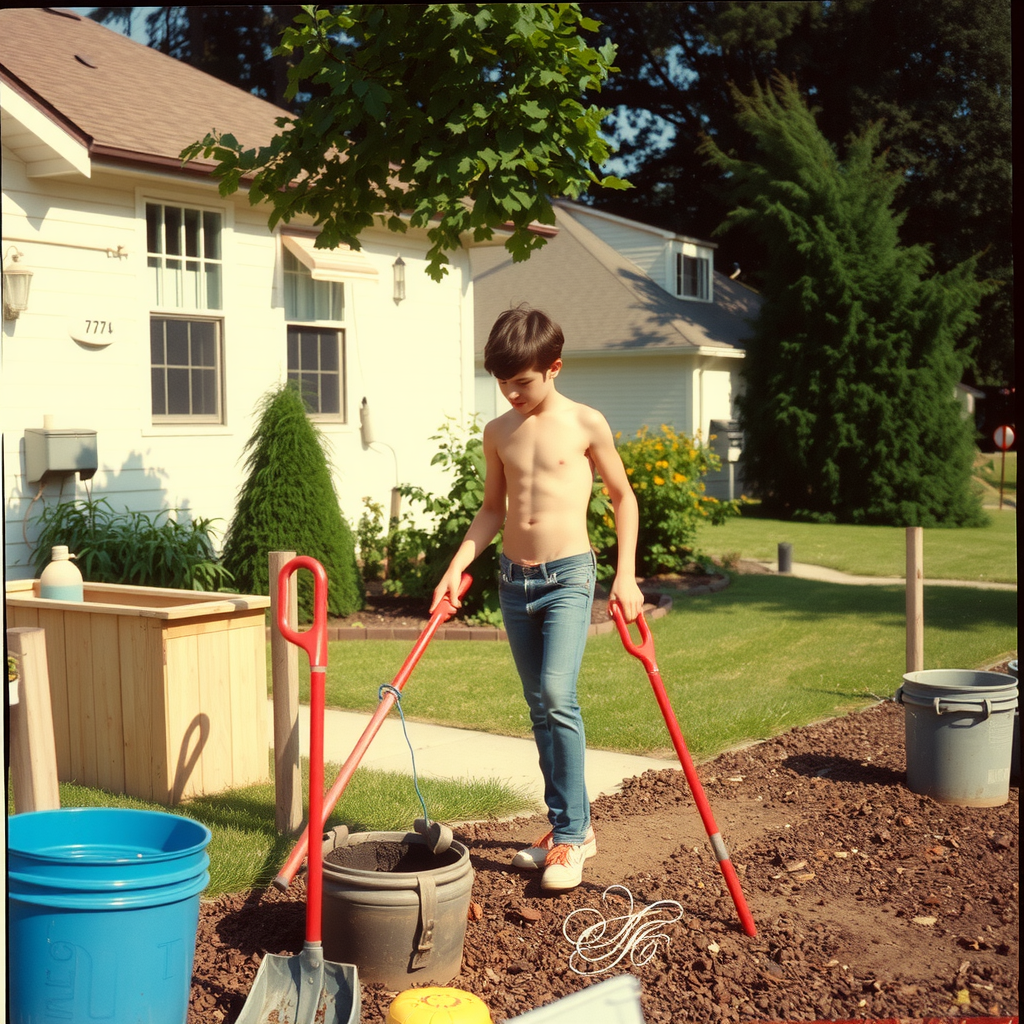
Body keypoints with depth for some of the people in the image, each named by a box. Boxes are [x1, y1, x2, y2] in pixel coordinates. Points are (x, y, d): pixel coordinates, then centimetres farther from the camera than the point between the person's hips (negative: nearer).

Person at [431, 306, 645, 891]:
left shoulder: (585, 425, -4)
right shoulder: (498, 433, 8)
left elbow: (623, 497, 4)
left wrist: (626, 574, -3)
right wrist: (457, 567, 5)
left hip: (568, 577, -5)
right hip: (514, 580, 5)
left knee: (557, 696, -19)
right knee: (541, 710, 9)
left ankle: (569, 835, -9)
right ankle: (575, 825, 20)